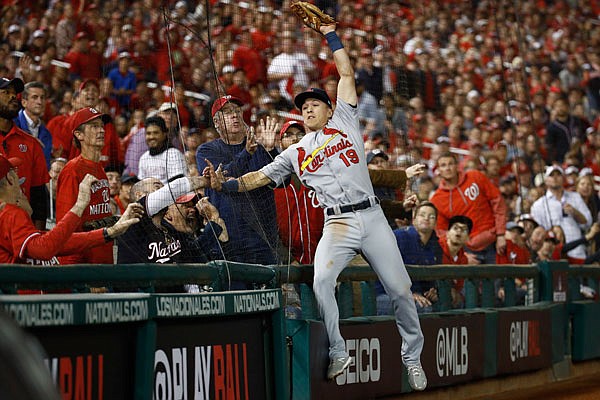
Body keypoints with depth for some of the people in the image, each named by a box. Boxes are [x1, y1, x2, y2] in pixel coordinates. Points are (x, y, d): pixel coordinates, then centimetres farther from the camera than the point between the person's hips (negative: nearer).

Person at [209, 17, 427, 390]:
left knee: (400, 289, -3)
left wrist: (331, 34, 13)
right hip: (338, 225, 1)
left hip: (372, 216, -1)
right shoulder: (296, 154, 19)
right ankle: (338, 355, -14)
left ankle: (413, 356, 13)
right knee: (322, 282, -24)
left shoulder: (344, 122, 15)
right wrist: (224, 184, 4)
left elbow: (347, 73, 14)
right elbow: (259, 177, 18)